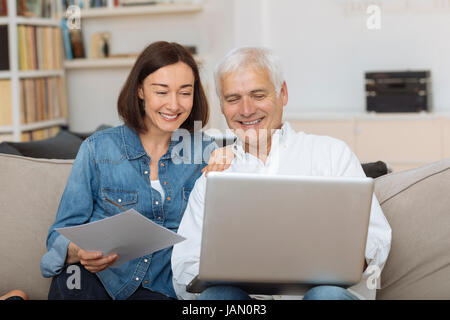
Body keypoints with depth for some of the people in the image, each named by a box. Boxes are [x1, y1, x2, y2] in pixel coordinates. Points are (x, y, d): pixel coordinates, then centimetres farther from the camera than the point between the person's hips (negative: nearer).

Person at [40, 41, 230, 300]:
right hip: (97, 278, -2)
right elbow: (62, 234, 1)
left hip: (161, 288, 2)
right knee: (74, 273, -35)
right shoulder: (97, 149, 1)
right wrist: (80, 253, -22)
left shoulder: (206, 153, 6)